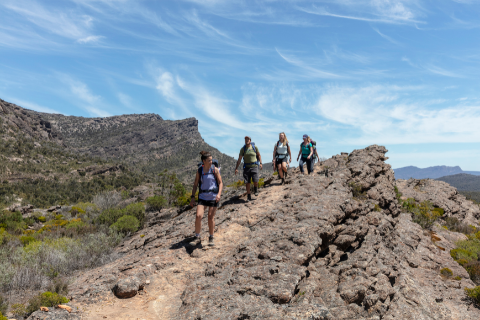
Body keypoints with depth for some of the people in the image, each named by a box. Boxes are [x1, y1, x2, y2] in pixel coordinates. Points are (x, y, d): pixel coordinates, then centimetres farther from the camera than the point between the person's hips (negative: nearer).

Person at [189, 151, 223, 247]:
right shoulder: (199, 171, 2)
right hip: (202, 197, 1)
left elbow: (220, 183, -1)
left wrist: (219, 194, -16)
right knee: (198, 216, -13)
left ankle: (211, 238, 20)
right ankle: (197, 238, 2)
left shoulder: (215, 170, -2)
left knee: (211, 217, 2)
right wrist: (193, 197, 3)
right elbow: (195, 185, 9)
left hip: (213, 196, -1)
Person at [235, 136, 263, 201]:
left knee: (255, 181, -11)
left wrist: (260, 163, 3)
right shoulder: (243, 149, 3)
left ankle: (255, 189, 24)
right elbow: (239, 159, 4)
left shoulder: (254, 147, 3)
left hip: (254, 166, -1)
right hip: (246, 167, 1)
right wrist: (236, 168, -1)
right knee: (247, 182, -1)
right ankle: (248, 196, 12)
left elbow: (259, 155, 15)